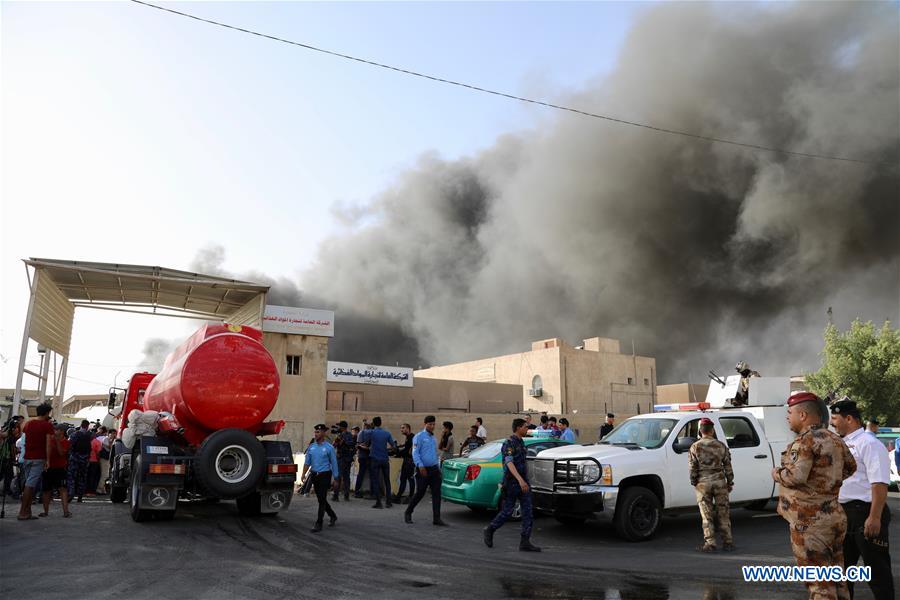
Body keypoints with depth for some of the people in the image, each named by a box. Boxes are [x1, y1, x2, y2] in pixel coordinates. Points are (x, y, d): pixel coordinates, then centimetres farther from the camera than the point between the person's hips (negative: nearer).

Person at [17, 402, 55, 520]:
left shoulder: (28, 423, 12)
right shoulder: (47, 425, -7)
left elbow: (24, 439, 18)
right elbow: (48, 444, -11)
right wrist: (48, 460, -10)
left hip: (27, 458, 6)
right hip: (39, 459, -6)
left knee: (30, 485, 11)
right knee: (30, 485, -7)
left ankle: (27, 512, 10)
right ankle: (22, 512, -8)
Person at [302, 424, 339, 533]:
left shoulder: (329, 448, -6)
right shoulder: (311, 447, 7)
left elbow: (334, 463, -3)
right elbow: (307, 462, 6)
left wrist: (335, 479, -3)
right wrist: (304, 474, -9)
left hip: (325, 475, -5)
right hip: (314, 475, 5)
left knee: (322, 499, -9)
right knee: (320, 499, 13)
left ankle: (318, 524, -4)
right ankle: (332, 516, 34)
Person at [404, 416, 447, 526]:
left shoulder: (433, 438, 18)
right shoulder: (419, 437, -5)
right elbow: (415, 453, -13)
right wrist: (420, 466, -24)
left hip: (434, 469, 6)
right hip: (424, 469, -6)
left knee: (437, 493, -2)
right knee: (420, 493, 0)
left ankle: (436, 518, -1)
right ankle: (408, 513, 20)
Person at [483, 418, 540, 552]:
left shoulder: (521, 443, 14)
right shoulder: (509, 443, -15)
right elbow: (509, 463, -28)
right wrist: (520, 480, -41)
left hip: (523, 482, 8)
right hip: (512, 483, -8)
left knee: (528, 511, -2)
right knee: (507, 512, 2)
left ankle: (525, 542, -2)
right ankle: (489, 530, 24)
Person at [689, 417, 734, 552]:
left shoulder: (695, 447, -3)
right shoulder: (721, 446, 3)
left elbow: (693, 467, -4)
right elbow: (728, 466, 6)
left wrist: (694, 482, 8)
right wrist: (730, 483, 14)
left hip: (703, 483, -2)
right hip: (719, 481, 2)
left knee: (707, 515, 4)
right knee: (723, 513, 10)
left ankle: (709, 543, 4)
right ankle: (728, 542, 14)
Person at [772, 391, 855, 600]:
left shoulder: (805, 441, -18)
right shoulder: (834, 439, 10)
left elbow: (795, 477, -27)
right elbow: (851, 467, 24)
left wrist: (776, 473, -9)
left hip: (810, 522, -9)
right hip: (834, 516, 9)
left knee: (819, 582, -1)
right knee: (836, 578, 18)